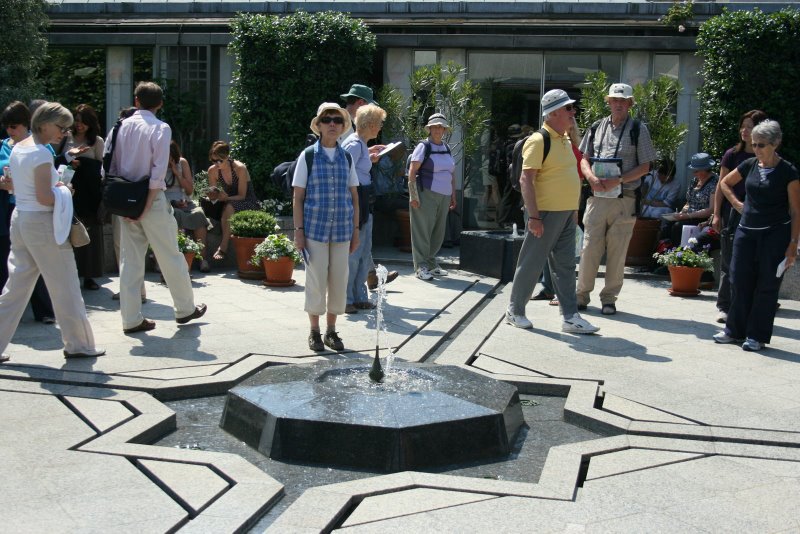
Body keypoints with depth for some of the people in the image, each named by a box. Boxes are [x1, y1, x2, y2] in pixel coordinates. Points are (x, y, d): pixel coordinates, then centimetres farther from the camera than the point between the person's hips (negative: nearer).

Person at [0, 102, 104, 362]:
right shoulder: (42, 154, -16)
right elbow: (44, 198, -21)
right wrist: (63, 193, -3)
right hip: (42, 223, -9)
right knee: (65, 288, 3)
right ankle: (78, 344, 13)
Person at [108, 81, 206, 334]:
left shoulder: (123, 126, 4)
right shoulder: (161, 128, -8)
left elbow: (112, 166, 3)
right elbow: (158, 171, -16)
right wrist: (147, 206, -13)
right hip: (152, 199, -4)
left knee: (130, 260, 8)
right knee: (170, 257, 8)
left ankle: (131, 319, 10)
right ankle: (185, 309, 21)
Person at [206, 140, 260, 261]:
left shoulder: (240, 168, -17)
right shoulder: (212, 171, -3)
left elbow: (241, 196, -15)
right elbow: (212, 196, 3)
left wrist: (226, 198, -33)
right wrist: (213, 196, -22)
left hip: (248, 204, -5)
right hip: (228, 202, 5)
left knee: (229, 207, -37)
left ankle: (223, 248, -37)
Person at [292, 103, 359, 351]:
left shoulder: (346, 158, 9)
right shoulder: (308, 156, 0)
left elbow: (354, 197, 12)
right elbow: (298, 197, -1)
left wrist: (355, 230, 8)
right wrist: (298, 230, -6)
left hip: (341, 230, 3)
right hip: (315, 228, -3)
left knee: (339, 281, 6)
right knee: (316, 281, 1)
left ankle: (331, 331, 20)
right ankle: (315, 332, 15)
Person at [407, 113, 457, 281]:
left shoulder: (446, 148, 17)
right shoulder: (424, 146, -3)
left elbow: (452, 173, 22)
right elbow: (412, 171, -9)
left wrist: (453, 195, 17)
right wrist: (413, 195, -16)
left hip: (443, 197, 6)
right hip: (426, 195, -6)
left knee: (438, 232, 8)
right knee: (422, 230, -5)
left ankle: (431, 264, 18)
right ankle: (420, 267, -1)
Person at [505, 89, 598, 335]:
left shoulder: (565, 139, 14)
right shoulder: (538, 141, -13)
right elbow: (526, 180, -19)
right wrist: (533, 216, -24)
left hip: (567, 214, 8)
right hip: (546, 213, -8)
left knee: (565, 266, 7)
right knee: (531, 264, 1)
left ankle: (571, 317, 10)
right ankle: (515, 311, 15)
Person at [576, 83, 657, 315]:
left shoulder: (638, 129, 3)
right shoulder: (597, 127, 12)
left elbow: (644, 167, 0)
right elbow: (584, 159, 15)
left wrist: (618, 180, -14)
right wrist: (591, 178, -6)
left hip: (624, 198, -2)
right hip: (597, 197, 2)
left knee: (617, 252, 2)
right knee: (589, 248, 1)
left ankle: (609, 298, 13)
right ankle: (581, 295, 12)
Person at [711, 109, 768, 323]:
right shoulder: (733, 154, 3)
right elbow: (721, 185, 5)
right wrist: (717, 214, 0)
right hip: (732, 213, 0)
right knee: (729, 262, 3)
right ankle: (724, 307, 10)